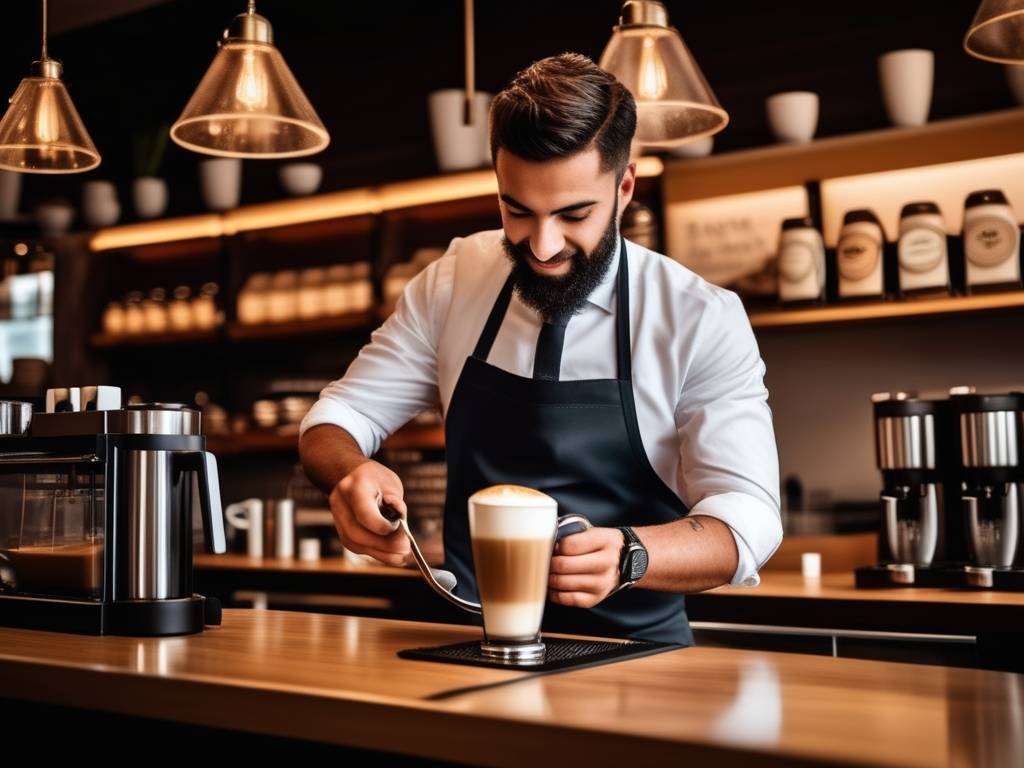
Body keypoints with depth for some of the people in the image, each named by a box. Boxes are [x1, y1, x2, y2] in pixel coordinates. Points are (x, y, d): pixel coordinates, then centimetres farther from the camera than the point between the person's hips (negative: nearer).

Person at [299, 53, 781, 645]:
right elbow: (338, 418, 5)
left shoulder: (703, 322, -9)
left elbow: (747, 518, -12)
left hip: (628, 656, -1)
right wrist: (352, 473, -19)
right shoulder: (453, 281, 1)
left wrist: (626, 555, -32)